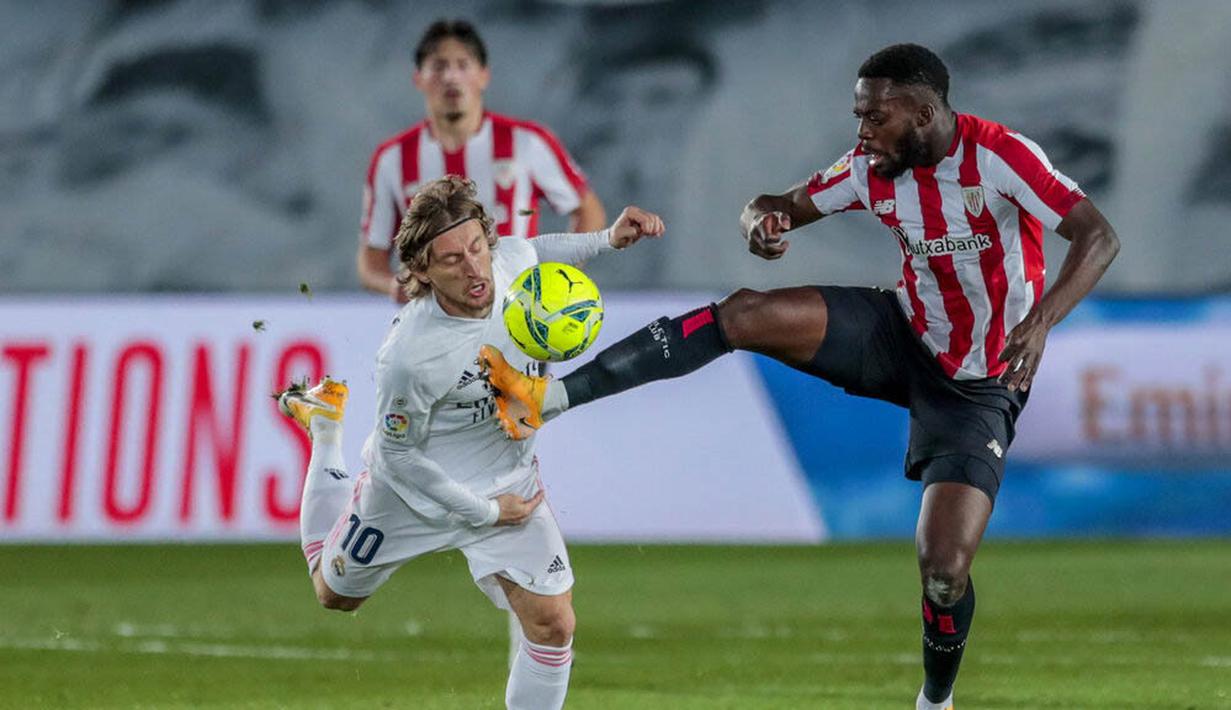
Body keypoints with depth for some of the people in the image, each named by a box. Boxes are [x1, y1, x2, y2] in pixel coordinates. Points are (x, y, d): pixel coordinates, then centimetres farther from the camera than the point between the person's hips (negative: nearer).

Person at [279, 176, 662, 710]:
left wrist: (607, 240, -5)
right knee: (335, 594, 24)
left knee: (553, 624, -9)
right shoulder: (409, 357, -38)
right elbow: (398, 455, -21)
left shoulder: (513, 258, -23)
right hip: (415, 488, -3)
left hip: (509, 480, 3)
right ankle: (326, 435, 45)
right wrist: (485, 512, -16)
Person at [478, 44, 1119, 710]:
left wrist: (1040, 320, -47)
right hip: (905, 336, 5)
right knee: (745, 313, -16)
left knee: (944, 568, -17)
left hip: (977, 387, -5)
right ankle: (548, 397, -18)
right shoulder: (872, 165, -6)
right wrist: (760, 221, -22)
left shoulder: (1000, 156, -24)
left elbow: (1098, 238, -31)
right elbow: (783, 206, 5)